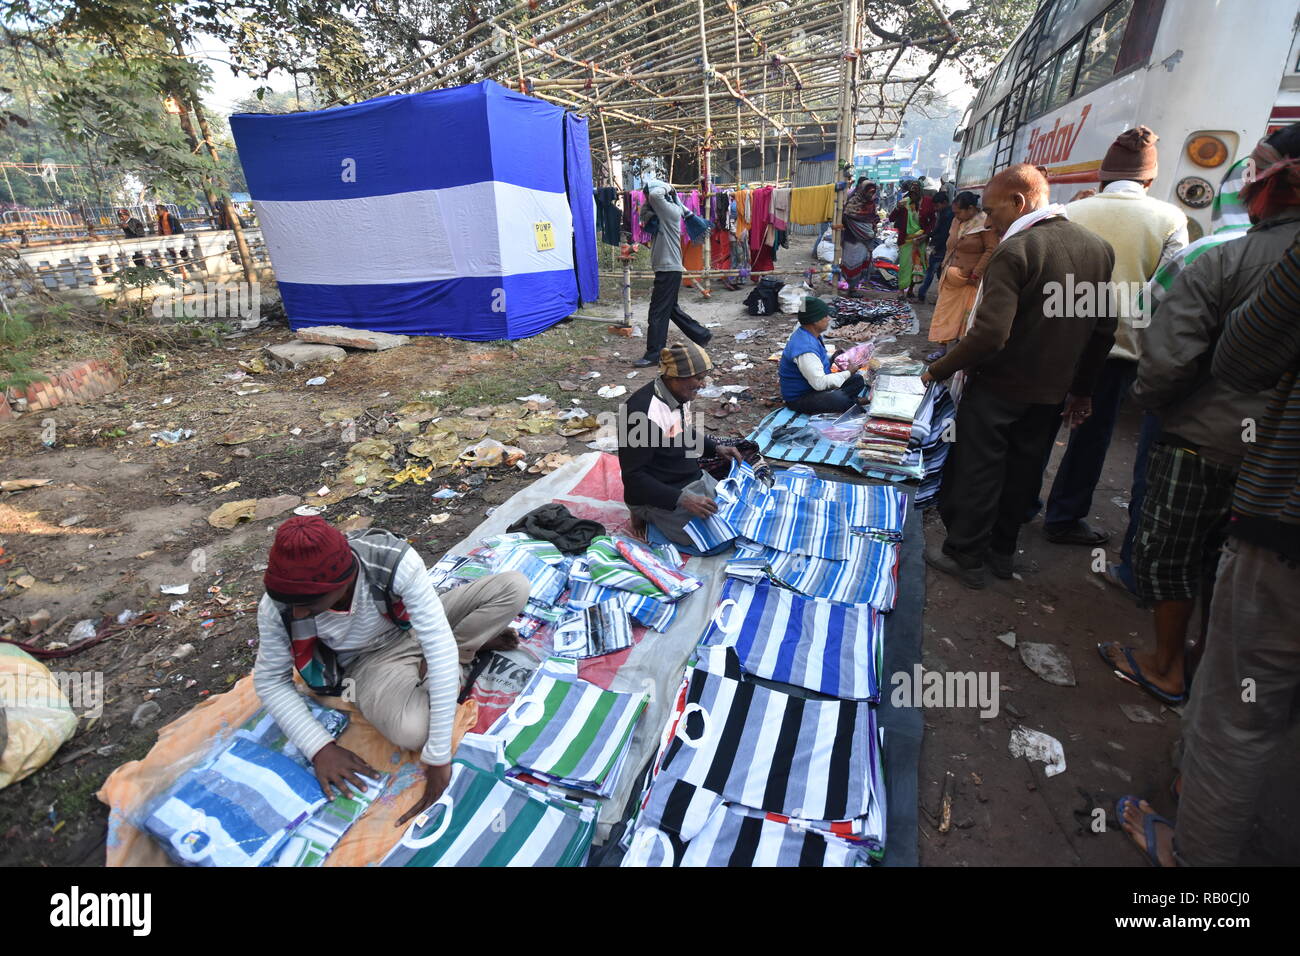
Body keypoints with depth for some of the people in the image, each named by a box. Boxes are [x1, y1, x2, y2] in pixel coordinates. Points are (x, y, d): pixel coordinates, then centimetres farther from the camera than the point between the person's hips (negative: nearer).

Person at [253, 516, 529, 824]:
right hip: (370, 661, 2)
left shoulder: (395, 562, -37)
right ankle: (475, 642, -3)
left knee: (514, 586, -21)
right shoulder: (277, 608, -26)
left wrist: (438, 758, -34)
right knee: (411, 730, -31)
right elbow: (270, 680, -9)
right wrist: (320, 748, -20)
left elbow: (441, 648, -37)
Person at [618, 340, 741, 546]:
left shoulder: (680, 396, 2)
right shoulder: (643, 411, -26)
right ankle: (650, 518, 3)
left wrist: (716, 448, 6)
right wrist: (681, 500, -29)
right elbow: (633, 477, -24)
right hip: (661, 496, -9)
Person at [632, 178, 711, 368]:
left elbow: (654, 195, -26)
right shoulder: (662, 213, 15)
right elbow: (644, 213, 22)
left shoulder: (671, 210, -12)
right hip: (665, 269, 10)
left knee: (657, 313, -7)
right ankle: (702, 335, 27)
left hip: (669, 270, -10)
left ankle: (653, 355, -3)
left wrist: (667, 188, -7)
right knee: (671, 309, 18)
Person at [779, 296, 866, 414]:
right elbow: (819, 383, -29)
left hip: (815, 385, 11)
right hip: (799, 398, -11)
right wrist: (848, 373, -18)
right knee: (842, 400, -33)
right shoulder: (804, 348, -29)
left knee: (857, 380, 7)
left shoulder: (810, 335, 3)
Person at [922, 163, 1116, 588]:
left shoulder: (1014, 251, -18)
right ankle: (1002, 551, 32)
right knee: (1022, 472, 18)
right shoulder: (1098, 247, 6)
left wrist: (939, 370, -15)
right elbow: (1104, 329, 11)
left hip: (998, 389, -7)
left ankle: (965, 557, 17)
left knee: (976, 473, 6)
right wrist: (1081, 388, 19)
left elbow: (989, 333, -28)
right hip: (1052, 393, 7)